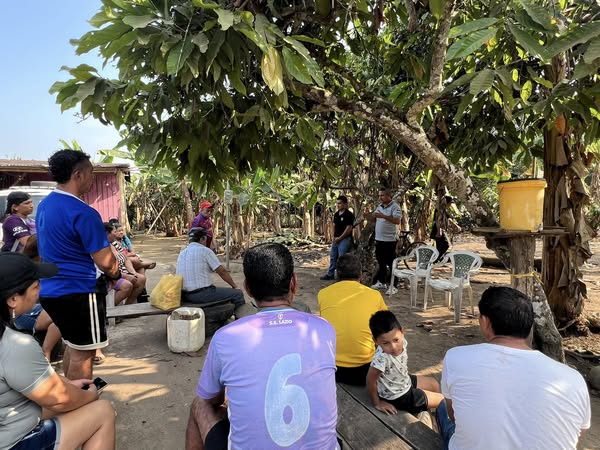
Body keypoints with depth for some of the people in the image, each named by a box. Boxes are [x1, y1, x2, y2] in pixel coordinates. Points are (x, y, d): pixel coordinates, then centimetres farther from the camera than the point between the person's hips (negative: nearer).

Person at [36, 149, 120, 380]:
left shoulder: (44, 205, 8)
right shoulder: (83, 212, -21)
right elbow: (106, 262, -21)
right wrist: (116, 273, 1)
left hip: (50, 290, 9)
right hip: (79, 292, -9)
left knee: (73, 344, 23)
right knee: (83, 351, 4)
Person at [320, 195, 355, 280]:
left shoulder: (349, 215, -13)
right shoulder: (336, 214, 11)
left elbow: (349, 228, -17)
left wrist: (339, 238, -14)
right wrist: (334, 236, 5)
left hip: (344, 239, -8)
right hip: (336, 239, 8)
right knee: (332, 257, 13)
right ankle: (330, 274, 23)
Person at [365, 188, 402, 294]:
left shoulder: (395, 207, -9)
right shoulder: (379, 207, 13)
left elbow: (397, 221, -22)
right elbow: (374, 219, 17)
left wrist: (383, 216, -29)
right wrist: (369, 216, -4)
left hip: (390, 240, -7)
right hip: (379, 239, 7)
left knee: (391, 263, -2)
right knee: (381, 262, 16)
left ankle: (393, 285, 5)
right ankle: (382, 282, 29)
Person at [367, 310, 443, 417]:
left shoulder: (401, 342, -19)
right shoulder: (382, 358, -42)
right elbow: (370, 380, -33)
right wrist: (377, 403, -21)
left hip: (405, 381, 7)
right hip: (398, 397, -7)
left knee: (434, 384, 25)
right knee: (442, 400, 7)